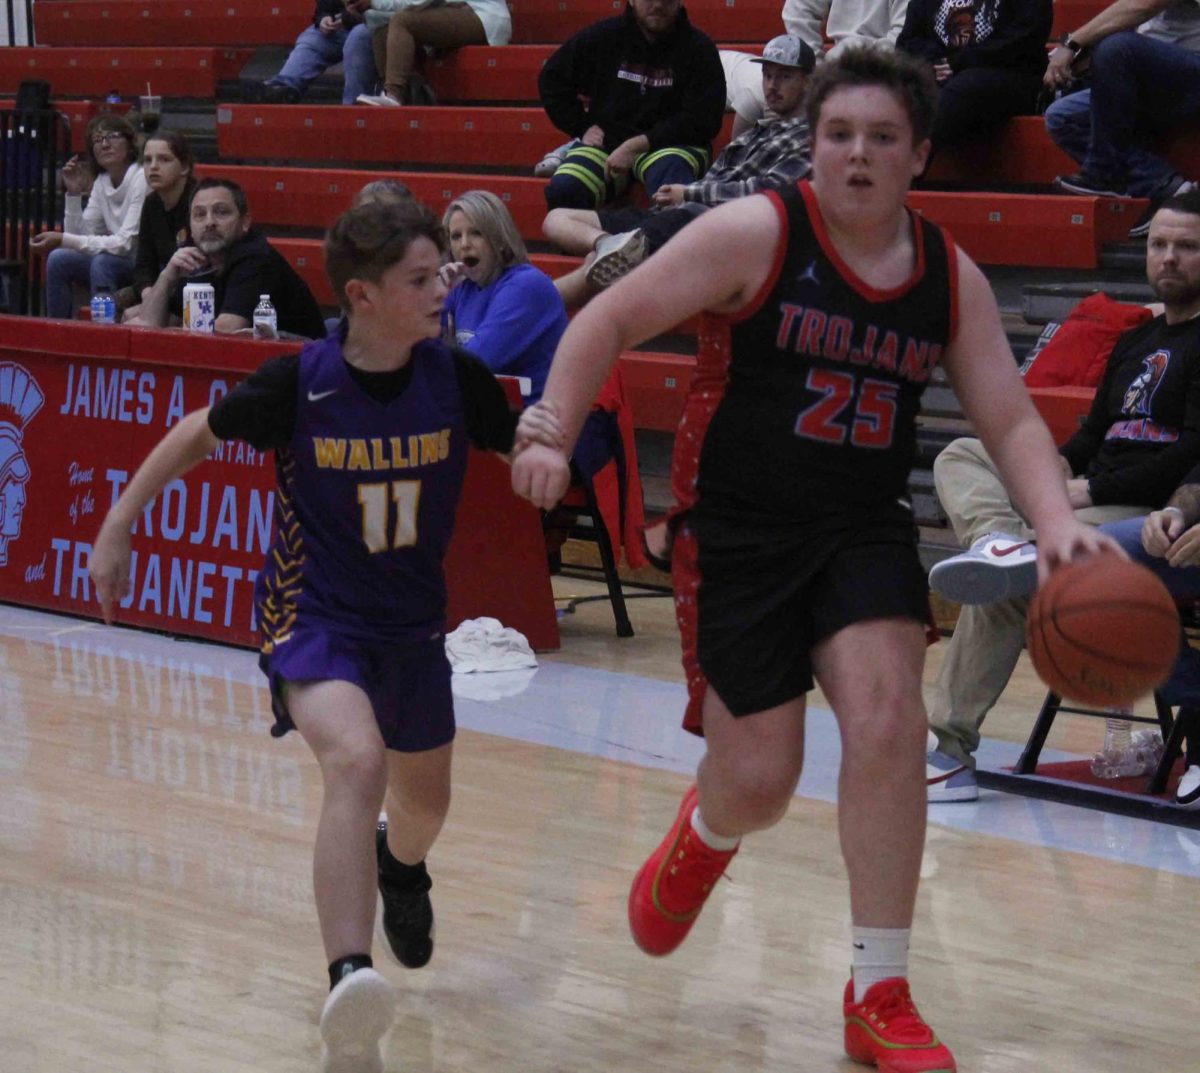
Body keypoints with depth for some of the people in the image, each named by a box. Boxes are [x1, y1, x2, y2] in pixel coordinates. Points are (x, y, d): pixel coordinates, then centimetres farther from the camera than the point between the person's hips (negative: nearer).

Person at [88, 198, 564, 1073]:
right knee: (357, 762, -32)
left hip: (414, 622, 4)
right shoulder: (299, 383, -17)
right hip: (315, 614, -4)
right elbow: (198, 434, 0)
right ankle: (349, 986, -43)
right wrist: (118, 529, 4)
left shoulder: (456, 377, -10)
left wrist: (543, 441, -19)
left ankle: (400, 868, 62)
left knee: (424, 803, 22)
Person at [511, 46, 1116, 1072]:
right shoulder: (758, 234, -11)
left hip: (866, 528, 3)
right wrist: (551, 436, -20)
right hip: (739, 531, -3)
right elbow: (613, 317, -8)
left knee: (887, 718, -21)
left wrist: (1058, 522, -17)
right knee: (758, 779, -3)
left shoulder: (953, 279, 2)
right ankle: (702, 837, 41)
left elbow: (1011, 418, 2)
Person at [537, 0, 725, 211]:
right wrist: (583, 127, 4)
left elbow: (701, 121, -8)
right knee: (561, 189, -26)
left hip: (669, 144, -3)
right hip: (606, 142, 3)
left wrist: (637, 145, -16)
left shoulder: (699, 49, -1)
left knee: (670, 173, -39)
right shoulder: (603, 37, 6)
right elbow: (551, 79, 16)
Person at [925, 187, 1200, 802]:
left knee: (1002, 590, -30)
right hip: (1092, 499, 10)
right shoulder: (1136, 343, 25)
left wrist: (1093, 490, -16)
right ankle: (1003, 542, -34)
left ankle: (949, 750, -29)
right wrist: (1058, 465, 4)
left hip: (1149, 519, -10)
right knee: (960, 458, -1)